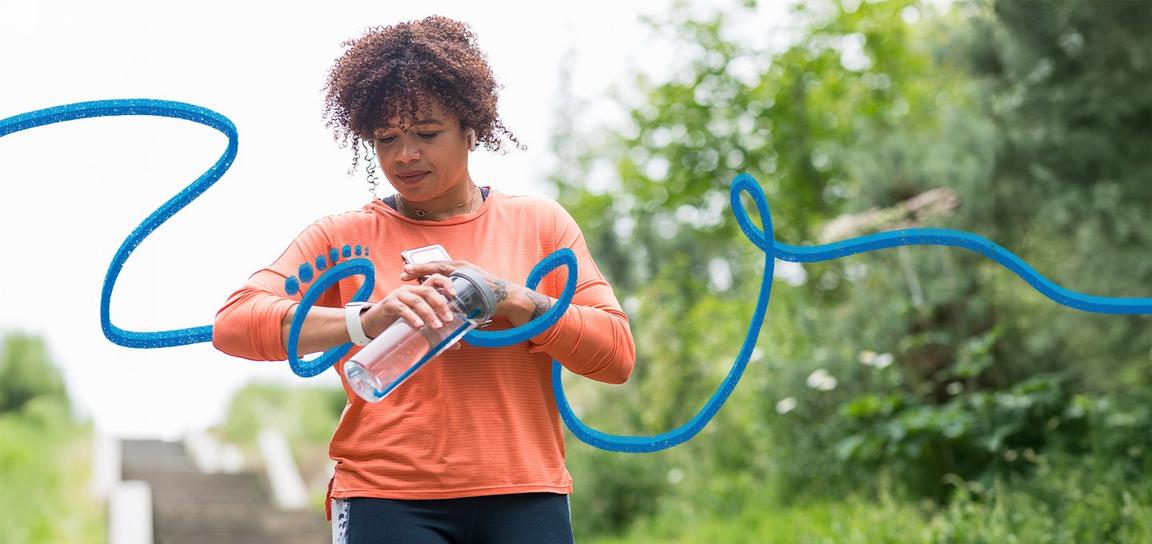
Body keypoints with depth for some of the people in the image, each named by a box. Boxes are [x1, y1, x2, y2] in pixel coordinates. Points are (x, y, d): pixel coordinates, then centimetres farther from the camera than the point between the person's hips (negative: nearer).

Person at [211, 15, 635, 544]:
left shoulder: (538, 223, 12)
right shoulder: (343, 236, 8)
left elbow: (617, 352, 5)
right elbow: (233, 322, -6)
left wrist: (505, 297, -10)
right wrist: (365, 321, -21)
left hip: (523, 497, 2)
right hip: (387, 497, -1)